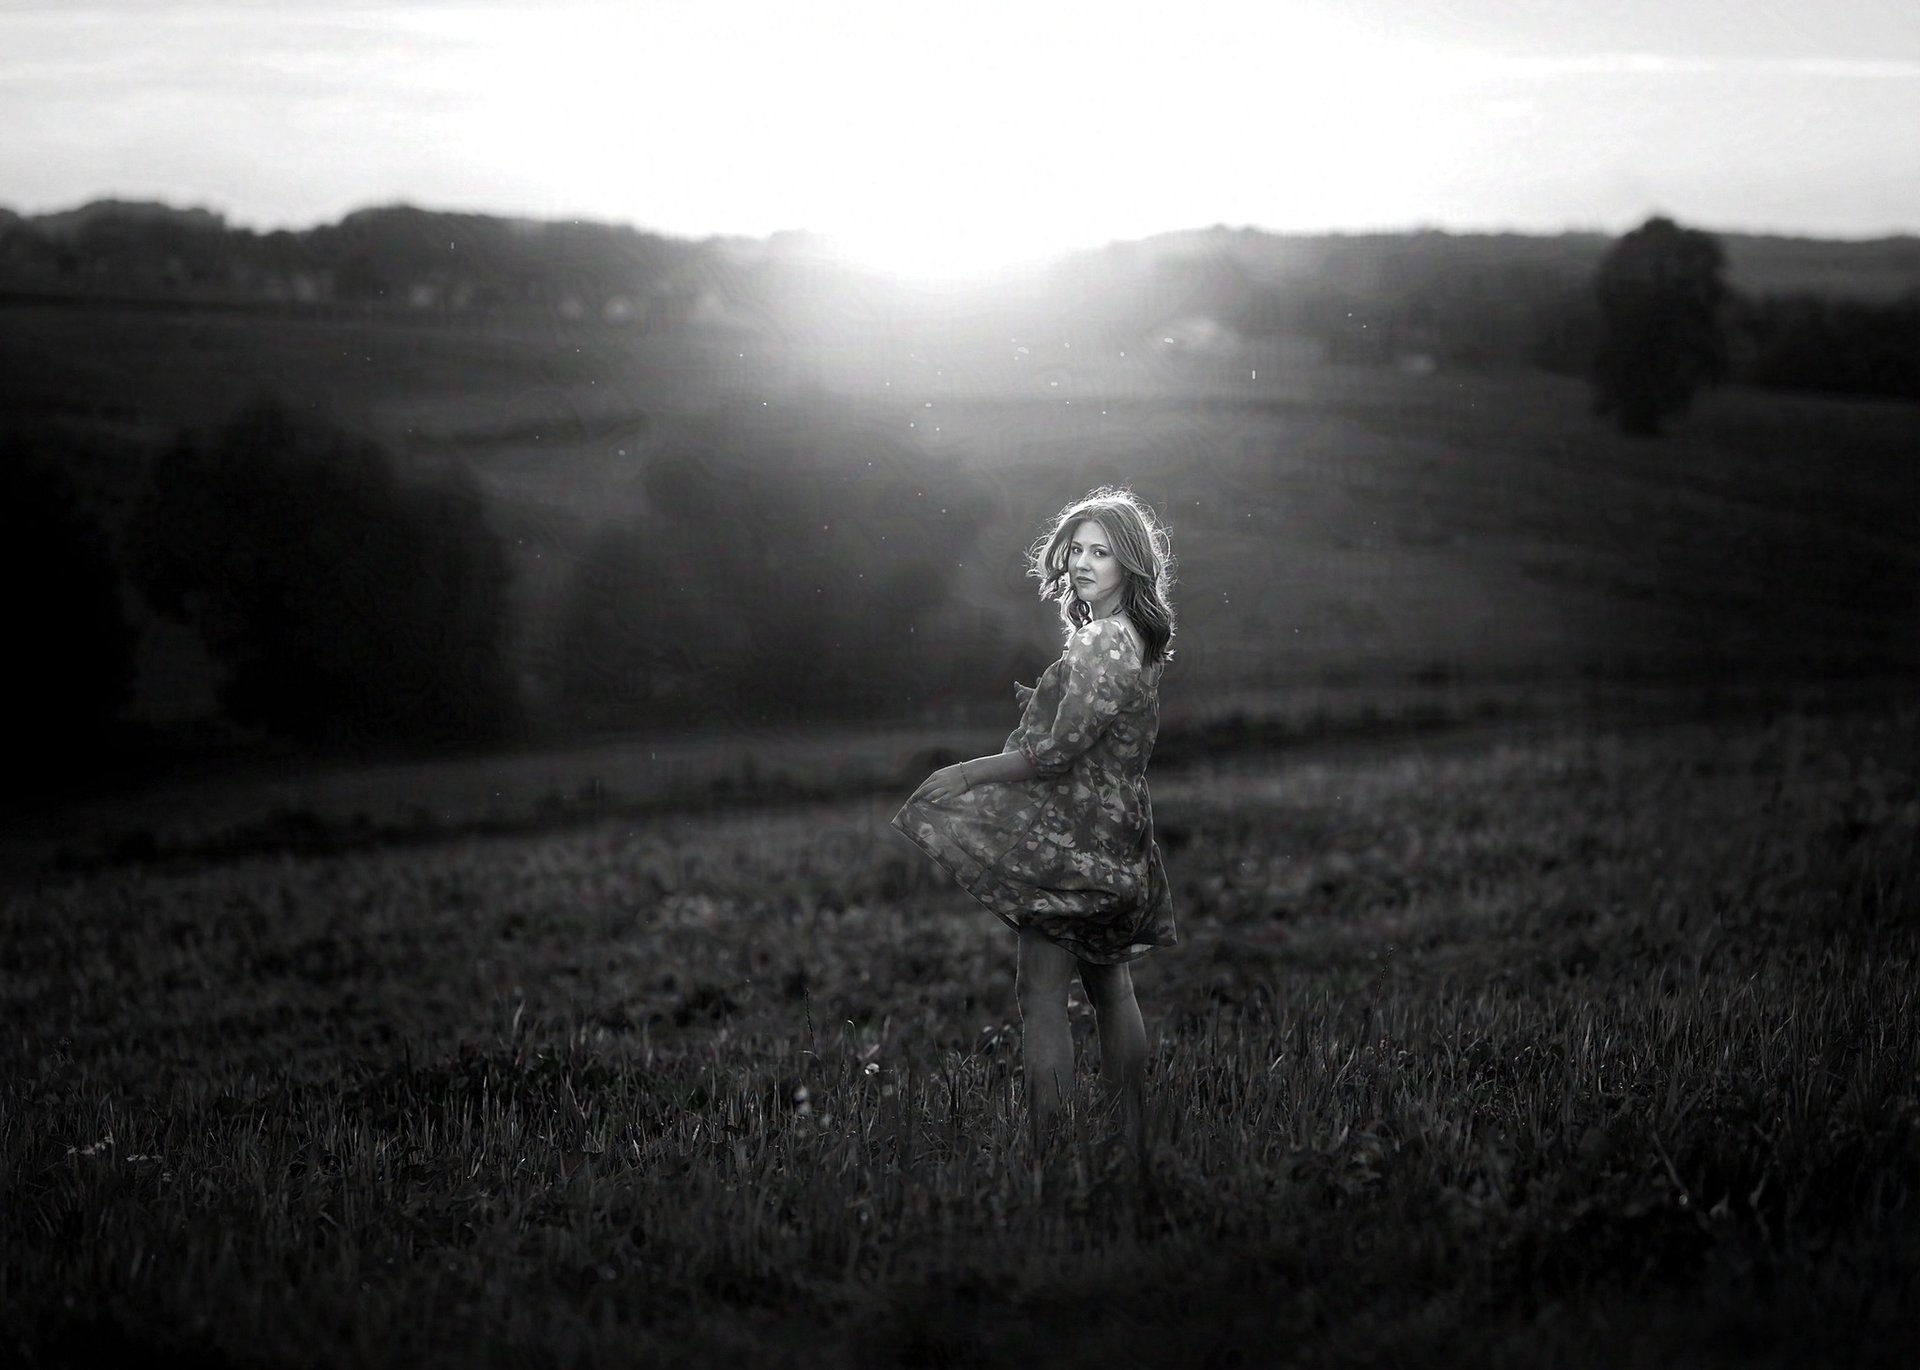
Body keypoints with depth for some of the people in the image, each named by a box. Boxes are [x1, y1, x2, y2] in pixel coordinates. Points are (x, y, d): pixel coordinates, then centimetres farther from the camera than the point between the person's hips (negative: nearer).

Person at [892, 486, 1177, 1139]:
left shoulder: (1104, 644, -18)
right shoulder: (1136, 638, 13)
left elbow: (1060, 751, -21)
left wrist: (963, 773, -14)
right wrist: (1034, 698, 8)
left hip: (1074, 835, -10)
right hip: (1117, 835, 10)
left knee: (1041, 993, -8)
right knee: (1110, 984, 18)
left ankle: (1044, 1138, -8)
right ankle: (1131, 1128, 26)